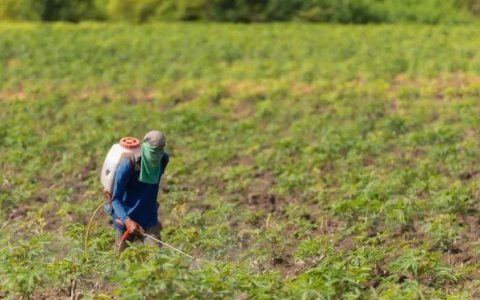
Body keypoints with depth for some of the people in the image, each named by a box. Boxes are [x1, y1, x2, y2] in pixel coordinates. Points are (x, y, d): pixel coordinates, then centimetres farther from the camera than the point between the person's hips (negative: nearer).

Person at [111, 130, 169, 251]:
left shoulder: (164, 160, -8)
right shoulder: (128, 165, -23)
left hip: (149, 219, 3)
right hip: (126, 219, -3)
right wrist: (127, 220, -35)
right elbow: (116, 199, -21)